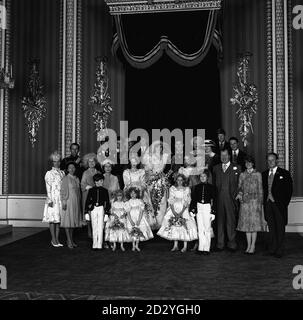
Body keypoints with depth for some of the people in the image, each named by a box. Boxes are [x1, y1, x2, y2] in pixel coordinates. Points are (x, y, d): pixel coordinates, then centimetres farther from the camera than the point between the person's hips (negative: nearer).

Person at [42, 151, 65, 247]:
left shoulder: (62, 173, 13)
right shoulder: (49, 173, -1)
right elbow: (48, 188, -5)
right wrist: (50, 200, -11)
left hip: (61, 199, 5)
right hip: (53, 199, -5)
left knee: (59, 219, 7)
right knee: (53, 219, -2)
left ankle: (57, 239, 13)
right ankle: (53, 239, 4)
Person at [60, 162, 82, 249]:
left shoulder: (77, 179, 11)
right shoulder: (66, 179, -7)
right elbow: (62, 191, -9)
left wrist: (79, 202, 13)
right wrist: (64, 202, -15)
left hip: (76, 202, 6)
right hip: (68, 202, -6)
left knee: (73, 221, 10)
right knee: (68, 220, -3)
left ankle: (71, 239, 18)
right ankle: (69, 241, 0)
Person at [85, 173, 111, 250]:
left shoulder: (104, 191, 4)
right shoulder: (91, 190, 5)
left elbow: (107, 202, 5)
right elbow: (87, 201, 8)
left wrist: (106, 212, -1)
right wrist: (87, 210, 3)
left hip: (101, 209, -1)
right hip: (93, 209, 1)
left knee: (100, 227, -2)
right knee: (94, 227, 6)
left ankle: (99, 245, 2)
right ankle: (94, 245, 12)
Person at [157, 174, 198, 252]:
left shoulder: (187, 189, 0)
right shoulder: (172, 188, 5)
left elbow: (187, 202, -6)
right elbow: (171, 201, -1)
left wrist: (181, 212, -16)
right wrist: (174, 211, -13)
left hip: (183, 210, -2)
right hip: (174, 210, 2)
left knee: (185, 228, -6)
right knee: (174, 227, 0)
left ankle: (185, 246, 1)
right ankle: (175, 246, 8)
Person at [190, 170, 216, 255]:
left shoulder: (211, 187, -2)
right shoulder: (197, 187, 5)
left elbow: (213, 200, -2)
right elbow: (193, 199, 8)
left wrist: (212, 212, -6)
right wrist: (192, 209, 2)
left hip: (207, 208, -3)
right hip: (199, 208, 3)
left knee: (207, 228, 1)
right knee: (200, 229, 6)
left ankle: (206, 248, 8)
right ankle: (201, 248, 11)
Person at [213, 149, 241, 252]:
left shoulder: (236, 168, 7)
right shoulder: (216, 168, 15)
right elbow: (214, 183, 15)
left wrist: (236, 195, -4)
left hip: (231, 199, -2)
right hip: (219, 199, 2)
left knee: (231, 222, 0)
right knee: (220, 221, 4)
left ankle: (232, 244, 9)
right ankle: (220, 244, 11)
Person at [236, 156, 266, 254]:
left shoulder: (257, 174, 3)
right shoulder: (242, 175, 11)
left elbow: (260, 190, 2)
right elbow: (240, 187, 11)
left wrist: (260, 203, -3)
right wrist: (240, 193, -12)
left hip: (254, 201, -3)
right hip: (244, 202, 3)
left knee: (254, 222, -3)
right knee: (246, 223, 3)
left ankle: (253, 245, 4)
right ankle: (248, 245, 11)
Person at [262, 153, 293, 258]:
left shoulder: (284, 174, -1)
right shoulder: (264, 174, 12)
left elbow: (289, 190, -2)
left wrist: (284, 204, -8)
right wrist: (265, 201, 2)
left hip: (279, 204, -4)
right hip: (268, 204, 4)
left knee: (280, 227, 1)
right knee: (271, 227, 8)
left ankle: (279, 250, 7)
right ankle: (272, 248, 16)